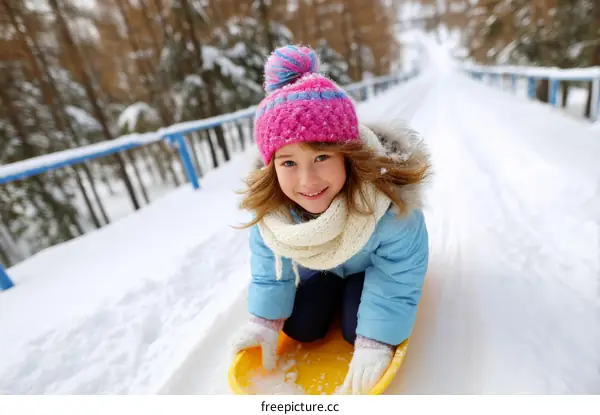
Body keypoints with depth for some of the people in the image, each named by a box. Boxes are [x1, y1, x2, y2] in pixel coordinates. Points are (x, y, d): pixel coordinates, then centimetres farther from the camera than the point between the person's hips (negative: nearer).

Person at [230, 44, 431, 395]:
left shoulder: (388, 201, -41)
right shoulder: (270, 208, -31)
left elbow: (399, 277, -27)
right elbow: (269, 267, -12)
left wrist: (376, 341, -26)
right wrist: (265, 320, -10)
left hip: (375, 264, -2)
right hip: (319, 265, 3)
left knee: (358, 330, -12)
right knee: (300, 329, 1)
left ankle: (354, 292, 20)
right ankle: (334, 292, 29)